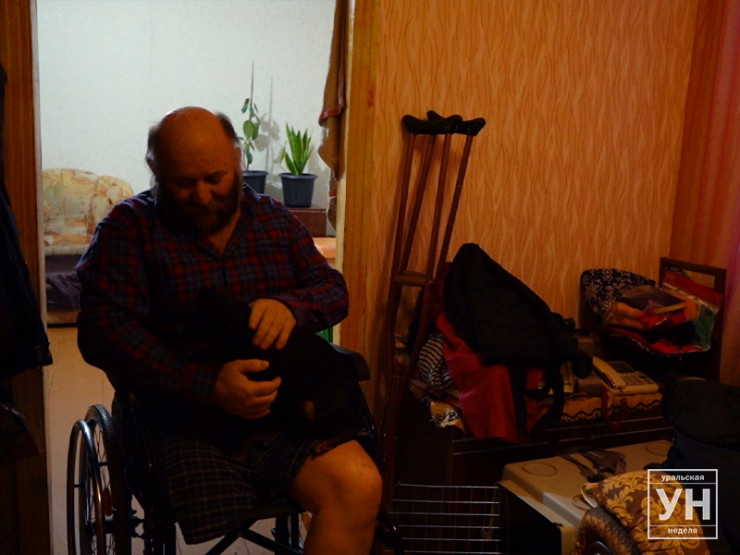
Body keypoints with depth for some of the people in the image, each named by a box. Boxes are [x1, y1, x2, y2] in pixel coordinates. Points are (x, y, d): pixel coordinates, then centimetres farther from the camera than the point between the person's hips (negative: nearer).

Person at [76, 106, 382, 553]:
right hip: (185, 428, -3)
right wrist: (210, 386, -22)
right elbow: (103, 330, -10)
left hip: (281, 413, 3)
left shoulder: (275, 219, 15)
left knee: (360, 485, -21)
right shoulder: (128, 228, 2)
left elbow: (334, 289, 12)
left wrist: (291, 306, -15)